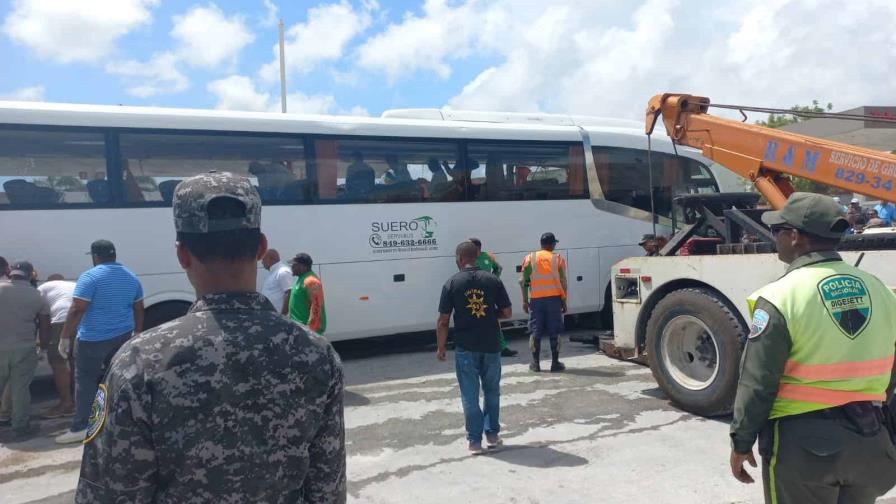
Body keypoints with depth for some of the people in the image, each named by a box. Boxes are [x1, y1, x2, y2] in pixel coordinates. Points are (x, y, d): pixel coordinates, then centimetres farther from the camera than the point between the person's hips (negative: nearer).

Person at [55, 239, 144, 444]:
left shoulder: (90, 277, -12)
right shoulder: (131, 277, 9)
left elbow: (76, 310, -16)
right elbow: (138, 310, 14)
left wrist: (64, 337, -11)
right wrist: (137, 333, 24)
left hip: (94, 338, -6)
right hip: (123, 336, 6)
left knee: (86, 380, 1)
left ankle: (80, 428, 0)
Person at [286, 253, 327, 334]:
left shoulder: (311, 281, -19)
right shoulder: (302, 278, 15)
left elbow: (316, 307, -25)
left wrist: (310, 328, -27)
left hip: (307, 327, -11)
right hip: (300, 325, 11)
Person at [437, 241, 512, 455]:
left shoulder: (452, 283, -7)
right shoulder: (492, 280, -2)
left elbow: (443, 321, -7)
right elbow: (507, 312, 0)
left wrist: (440, 347, 3)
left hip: (465, 348, -2)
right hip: (490, 345, 2)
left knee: (470, 395, 7)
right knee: (492, 391, 18)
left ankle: (474, 441, 11)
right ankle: (492, 435, 25)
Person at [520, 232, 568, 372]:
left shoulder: (530, 258, 3)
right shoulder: (558, 259, 2)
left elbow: (524, 281, 0)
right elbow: (563, 282, 0)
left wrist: (524, 301, 6)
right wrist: (564, 302, 7)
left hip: (536, 299, 1)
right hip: (554, 299, -1)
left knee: (535, 331, 6)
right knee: (554, 332, 5)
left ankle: (535, 363, 8)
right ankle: (555, 363, 8)